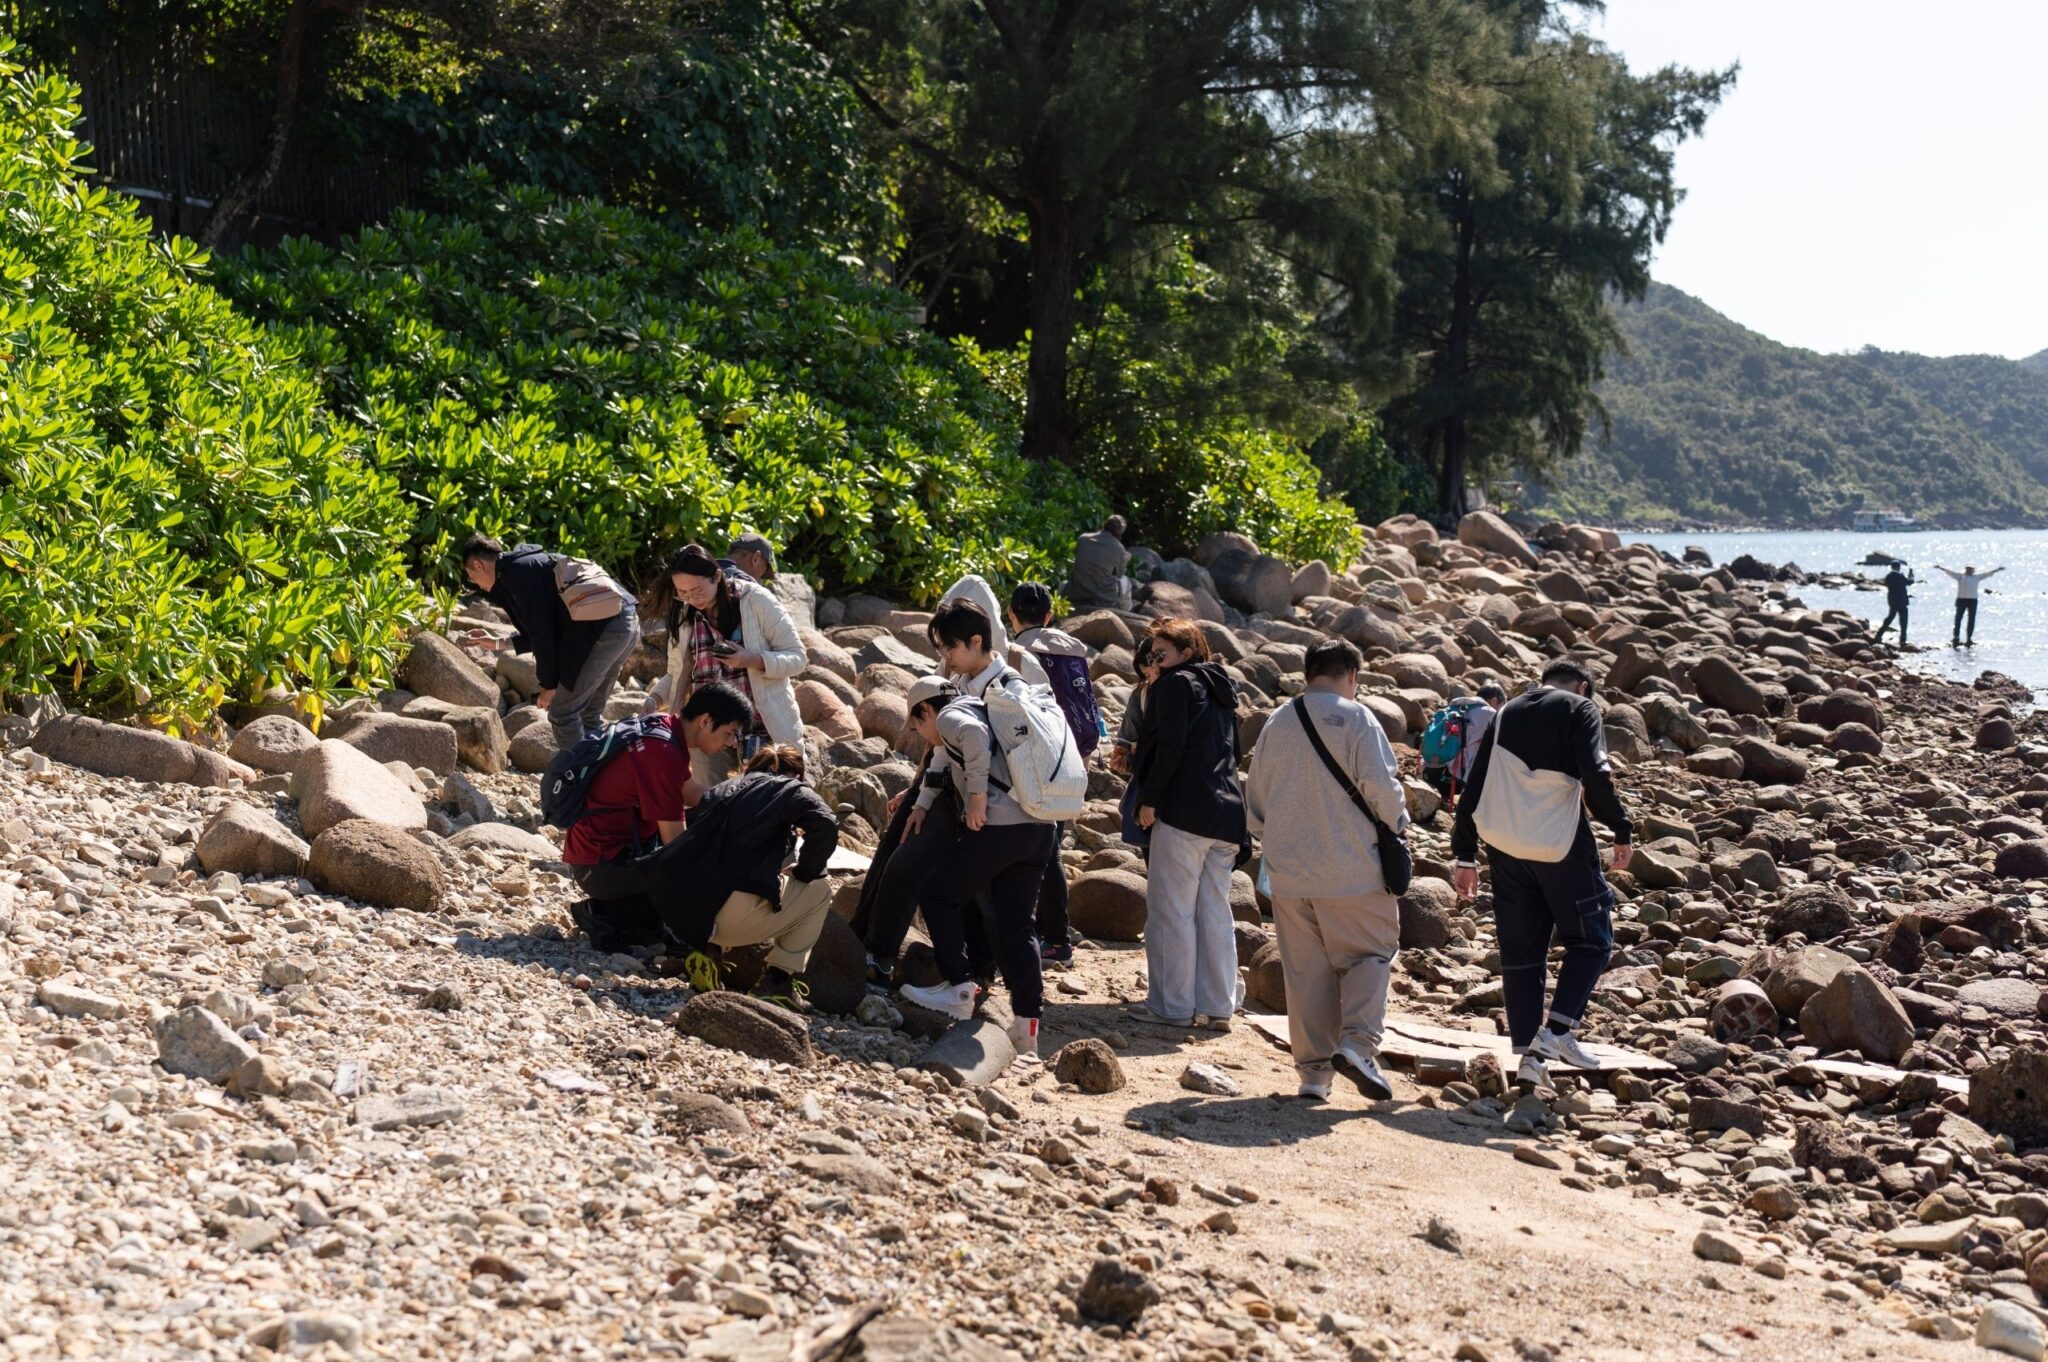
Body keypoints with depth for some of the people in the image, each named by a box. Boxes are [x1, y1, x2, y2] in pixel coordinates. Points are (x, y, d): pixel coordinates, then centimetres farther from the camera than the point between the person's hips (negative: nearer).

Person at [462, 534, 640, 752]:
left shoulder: (517, 571, -2)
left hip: (601, 627, -10)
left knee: (562, 714, 0)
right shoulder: (535, 562, 27)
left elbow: (542, 632, -7)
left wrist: (548, 685, 0)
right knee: (590, 712, 19)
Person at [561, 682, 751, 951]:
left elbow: (689, 793, 15)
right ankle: (606, 915, -7)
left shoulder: (662, 726, 2)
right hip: (600, 866, -10)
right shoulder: (663, 753, -25)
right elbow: (675, 841, -20)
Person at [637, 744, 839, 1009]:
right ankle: (779, 979, 8)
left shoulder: (723, 790, 27)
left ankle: (701, 951, 13)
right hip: (733, 915, -6)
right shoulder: (790, 790, 10)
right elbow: (825, 826, -9)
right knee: (819, 887, 18)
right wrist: (804, 872, 7)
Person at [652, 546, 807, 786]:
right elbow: (678, 674, 10)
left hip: (767, 729, -3)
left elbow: (797, 657, -7)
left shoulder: (756, 600, -8)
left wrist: (752, 660, -23)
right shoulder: (682, 616, 3)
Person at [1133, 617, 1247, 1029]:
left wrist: (1149, 800, -10)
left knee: (1171, 910, -2)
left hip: (1185, 811, -8)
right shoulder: (1221, 690, 21)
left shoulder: (1176, 684, -4)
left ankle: (1174, 1004, -2)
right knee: (1215, 911, 9)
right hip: (1226, 813, 8)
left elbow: (1170, 747, -14)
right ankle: (1218, 1006, 9)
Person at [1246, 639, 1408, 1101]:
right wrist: (1397, 819, 6)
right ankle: (1358, 1042, -10)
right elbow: (1381, 787, -14)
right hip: (1351, 870, -4)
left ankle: (1313, 1069, 11)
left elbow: (1255, 800, 12)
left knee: (1305, 969, 10)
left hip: (1289, 872, 4)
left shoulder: (1276, 723, 8)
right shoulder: (1356, 718, -7)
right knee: (1370, 952, 9)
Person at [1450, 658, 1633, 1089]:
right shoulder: (1580, 710, 1)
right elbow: (1595, 775, -15)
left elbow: (1474, 787, 14)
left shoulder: (1506, 714, 17)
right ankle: (1557, 1030, -5)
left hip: (1505, 845, 5)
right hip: (1561, 844, -5)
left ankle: (1527, 1052, 8)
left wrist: (1465, 855, 15)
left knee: (1520, 951, 10)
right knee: (1590, 940, 10)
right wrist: (1621, 829, -6)